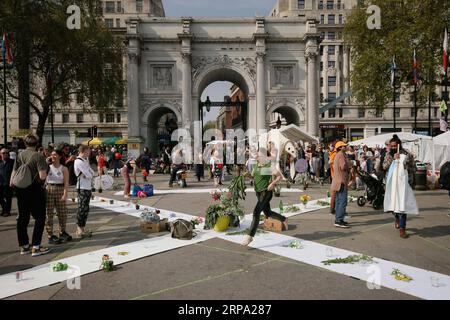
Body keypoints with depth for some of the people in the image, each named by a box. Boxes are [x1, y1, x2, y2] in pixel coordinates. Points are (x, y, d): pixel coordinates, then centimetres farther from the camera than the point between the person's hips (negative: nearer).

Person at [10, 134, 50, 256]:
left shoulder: (19, 155, 3)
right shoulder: (38, 156, -14)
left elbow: (14, 173, 6)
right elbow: (42, 176, -21)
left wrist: (12, 183, 24)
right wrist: (45, 173, 1)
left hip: (20, 190, 6)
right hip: (35, 189, -6)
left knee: (23, 218, 13)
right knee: (39, 218, 4)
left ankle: (24, 246, 22)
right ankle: (35, 247, 2)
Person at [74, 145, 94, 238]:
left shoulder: (85, 160, 16)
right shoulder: (79, 161, -14)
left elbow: (91, 173, 16)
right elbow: (89, 175, -17)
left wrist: (89, 174, -2)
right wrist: (91, 175, 2)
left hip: (88, 187, 9)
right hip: (82, 188, -9)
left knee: (85, 209, 12)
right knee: (82, 209, -5)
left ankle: (82, 229, 20)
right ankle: (79, 229, 1)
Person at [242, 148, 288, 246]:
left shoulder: (270, 165, -13)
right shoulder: (257, 165, 7)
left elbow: (280, 177, -9)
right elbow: (253, 175, 23)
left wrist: (272, 183, -23)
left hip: (266, 192, -8)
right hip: (258, 191, 8)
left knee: (256, 212, -18)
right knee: (268, 213, 18)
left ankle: (250, 236, -15)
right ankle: (284, 220, 44)